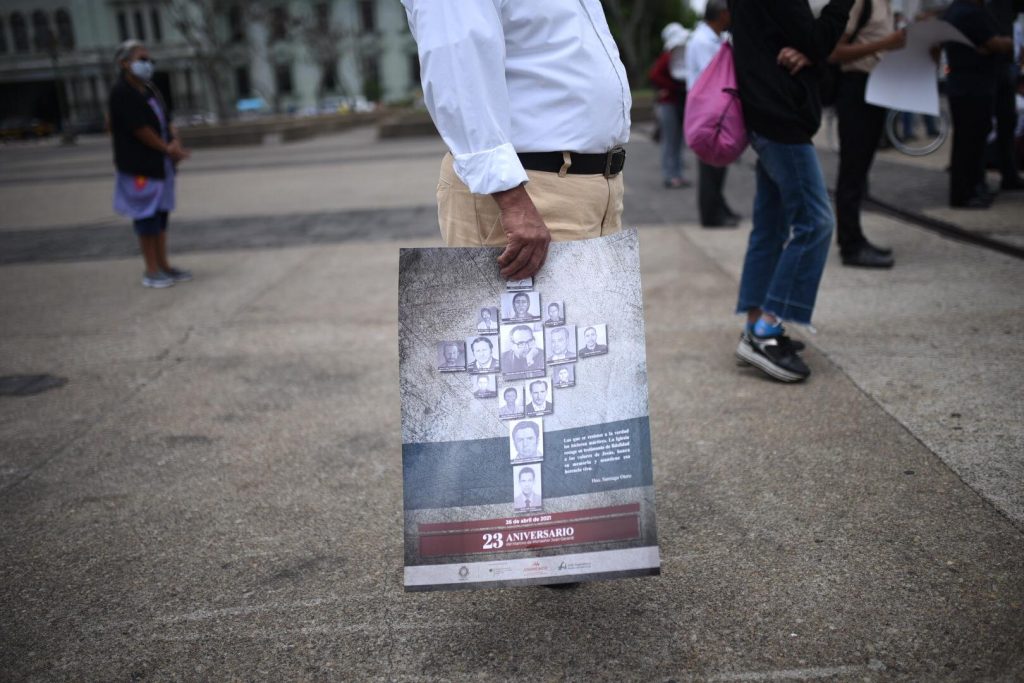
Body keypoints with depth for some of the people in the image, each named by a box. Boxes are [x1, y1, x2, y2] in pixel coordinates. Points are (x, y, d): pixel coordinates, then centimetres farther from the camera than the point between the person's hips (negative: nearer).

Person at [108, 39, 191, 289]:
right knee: (146, 216, -3)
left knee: (161, 214, 13)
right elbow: (140, 129, -17)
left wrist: (175, 143, -6)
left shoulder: (149, 89, 15)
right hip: (139, 167, -8)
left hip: (160, 164, 8)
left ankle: (163, 265, 22)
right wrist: (167, 148, -11)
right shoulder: (121, 93, -13)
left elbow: (166, 120, 13)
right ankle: (151, 271, 5)